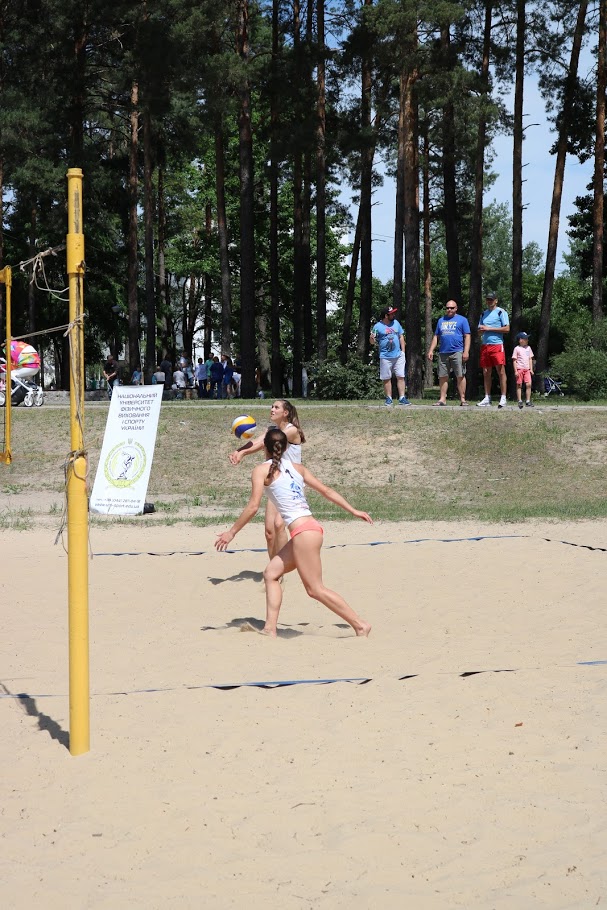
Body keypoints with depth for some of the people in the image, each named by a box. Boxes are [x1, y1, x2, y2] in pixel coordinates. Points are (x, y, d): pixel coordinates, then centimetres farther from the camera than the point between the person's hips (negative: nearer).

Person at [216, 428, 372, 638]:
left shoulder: (262, 470, -1)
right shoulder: (296, 467, 17)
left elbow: (253, 507, -8)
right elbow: (326, 490, 18)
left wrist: (232, 532, 1)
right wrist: (354, 511, 23)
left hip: (303, 531, -8)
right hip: (310, 528, 8)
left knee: (315, 589, -3)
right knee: (271, 573, 13)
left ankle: (360, 625, -4)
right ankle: (270, 629, 8)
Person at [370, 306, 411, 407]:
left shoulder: (396, 323, 11)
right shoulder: (377, 326, -2)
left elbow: (401, 337, 15)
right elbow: (373, 342, 3)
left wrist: (403, 352, 8)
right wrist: (372, 338, -21)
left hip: (398, 356, 3)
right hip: (385, 357, -3)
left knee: (401, 376, -2)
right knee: (386, 378, 0)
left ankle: (402, 398, -1)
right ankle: (389, 399, 8)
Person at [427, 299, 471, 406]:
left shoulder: (462, 320, 6)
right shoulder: (441, 320, 19)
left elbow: (467, 336, 0)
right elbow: (436, 337, 21)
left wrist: (466, 351, -10)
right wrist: (431, 350, 11)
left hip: (457, 352, -4)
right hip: (443, 353, 4)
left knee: (460, 376, -6)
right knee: (443, 377, 4)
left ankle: (462, 399, -4)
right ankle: (442, 399, 8)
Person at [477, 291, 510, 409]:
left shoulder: (501, 312, 0)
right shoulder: (484, 314, 19)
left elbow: (507, 329, -9)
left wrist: (489, 328, -10)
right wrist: (481, 330, -2)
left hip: (497, 345, -6)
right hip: (485, 345, 6)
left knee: (501, 371, -8)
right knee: (486, 373, 6)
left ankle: (503, 398, -8)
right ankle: (487, 398, 9)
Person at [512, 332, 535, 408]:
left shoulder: (528, 348, 13)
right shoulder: (517, 349, -1)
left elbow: (530, 359, 16)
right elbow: (514, 360, -3)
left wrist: (531, 369, 10)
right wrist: (516, 371, -9)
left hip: (527, 369, 4)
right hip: (519, 369, -4)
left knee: (528, 384, -6)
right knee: (519, 385, 0)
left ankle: (528, 401, -3)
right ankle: (520, 401, 4)